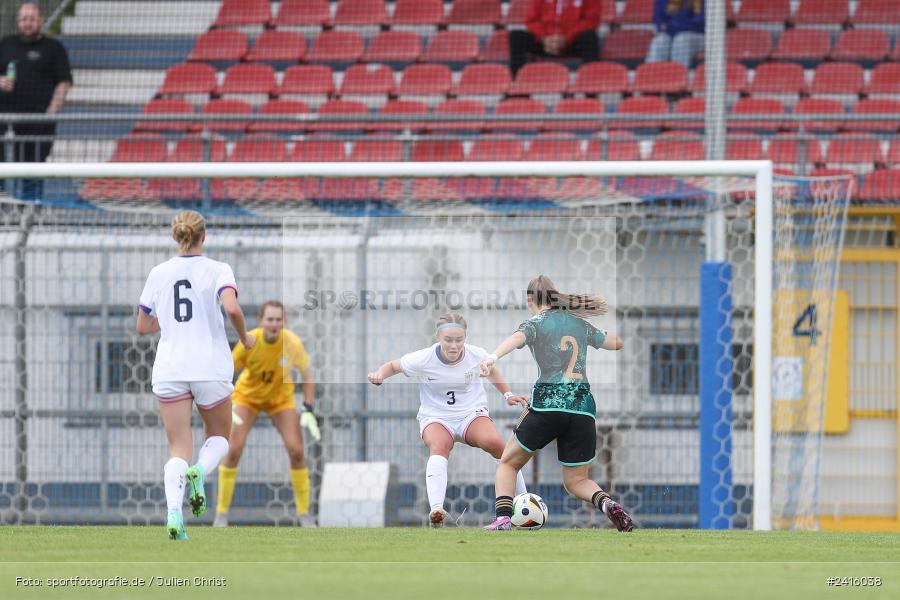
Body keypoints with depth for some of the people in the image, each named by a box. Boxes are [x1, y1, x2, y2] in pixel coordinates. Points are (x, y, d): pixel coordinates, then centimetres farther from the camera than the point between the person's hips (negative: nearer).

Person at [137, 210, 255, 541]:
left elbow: (142, 327, 12)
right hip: (211, 367, -2)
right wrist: (245, 338, -3)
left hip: (169, 369, 2)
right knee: (219, 437, 20)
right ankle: (200, 471, -14)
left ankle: (174, 511, -24)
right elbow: (232, 308, -21)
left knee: (179, 450, 2)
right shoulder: (217, 270, -4)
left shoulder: (158, 273, 6)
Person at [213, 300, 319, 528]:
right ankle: (222, 513, -2)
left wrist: (308, 411, -13)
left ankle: (304, 513, 3)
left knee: (296, 450, -12)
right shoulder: (249, 341, -28)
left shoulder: (293, 343, -24)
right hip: (248, 395, -1)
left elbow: (306, 374, -7)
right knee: (233, 449, -15)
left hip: (281, 398, 1)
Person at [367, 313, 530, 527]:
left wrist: (507, 395, 16)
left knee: (495, 444, -29)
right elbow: (393, 365, 3)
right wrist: (379, 374, -17)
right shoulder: (423, 359, -14)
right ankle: (436, 509, -55)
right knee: (439, 447, -37)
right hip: (435, 418, -2)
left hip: (472, 413, 2)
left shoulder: (476, 355, -7)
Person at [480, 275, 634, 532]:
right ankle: (607, 503, -15)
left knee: (508, 464, 16)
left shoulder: (535, 323, 5)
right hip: (583, 405, 3)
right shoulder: (580, 323, 17)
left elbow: (516, 338, -19)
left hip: (547, 403, -3)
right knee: (576, 480, 15)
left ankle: (503, 518, -4)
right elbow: (617, 342, 31)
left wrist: (493, 357, -37)